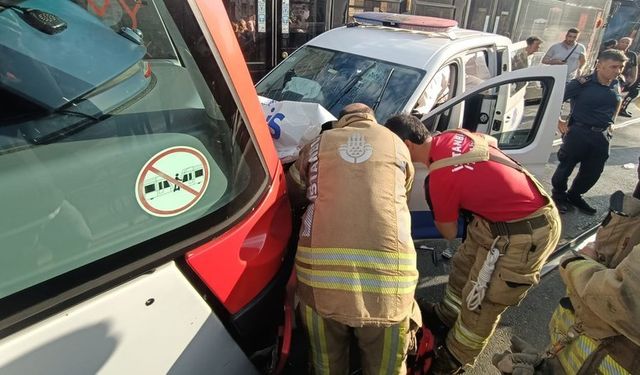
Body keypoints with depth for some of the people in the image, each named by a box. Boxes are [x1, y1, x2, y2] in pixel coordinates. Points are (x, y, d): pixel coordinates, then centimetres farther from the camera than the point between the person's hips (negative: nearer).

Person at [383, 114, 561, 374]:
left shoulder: (440, 178, -27)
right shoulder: (453, 136, -5)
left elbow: (449, 233, -10)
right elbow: (489, 141, 20)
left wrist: (438, 212, 10)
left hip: (526, 234, -9)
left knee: (480, 303, 5)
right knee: (463, 267, 23)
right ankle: (444, 318, 46)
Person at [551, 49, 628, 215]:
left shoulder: (616, 86, 4)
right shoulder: (582, 84, -15)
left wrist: (609, 124, 15)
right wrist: (559, 122, -9)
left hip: (602, 136, 6)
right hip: (578, 133, -6)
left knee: (593, 172, 14)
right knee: (566, 167, 5)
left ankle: (574, 195, 34)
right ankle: (558, 195, 26)